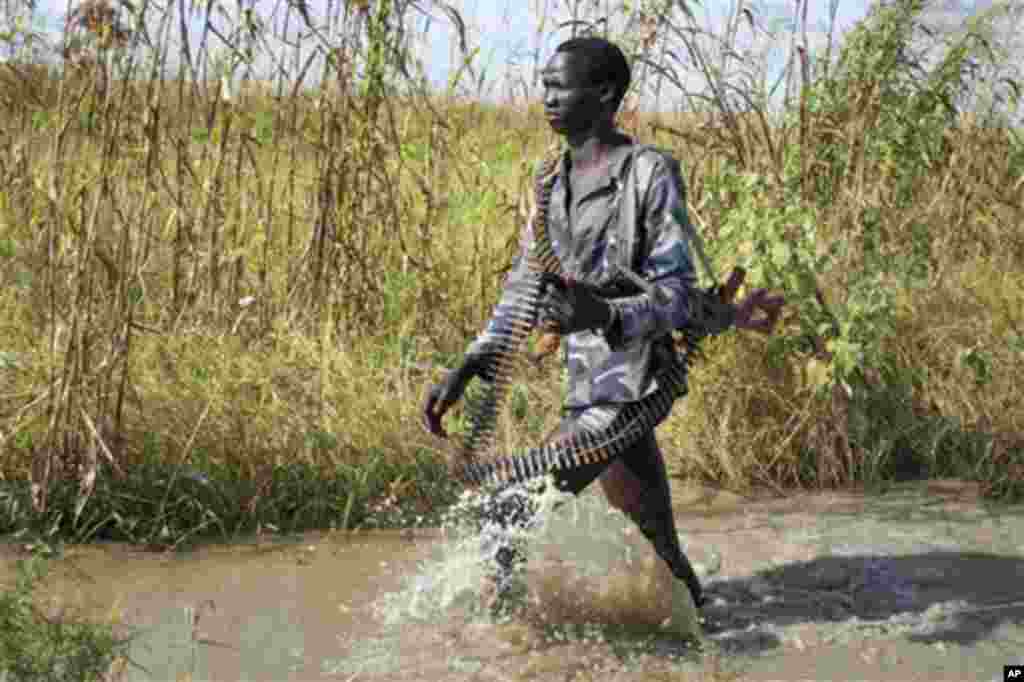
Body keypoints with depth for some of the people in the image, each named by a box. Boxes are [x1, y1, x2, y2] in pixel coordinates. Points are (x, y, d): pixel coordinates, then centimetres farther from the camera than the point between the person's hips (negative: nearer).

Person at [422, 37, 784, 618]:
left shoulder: (651, 174, -12)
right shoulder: (554, 182, 11)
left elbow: (677, 295, -16)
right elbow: (522, 288, 15)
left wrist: (606, 316, -36)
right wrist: (468, 369, 4)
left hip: (623, 391, -8)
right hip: (585, 387, 8)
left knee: (510, 510, -13)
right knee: (656, 541, 15)